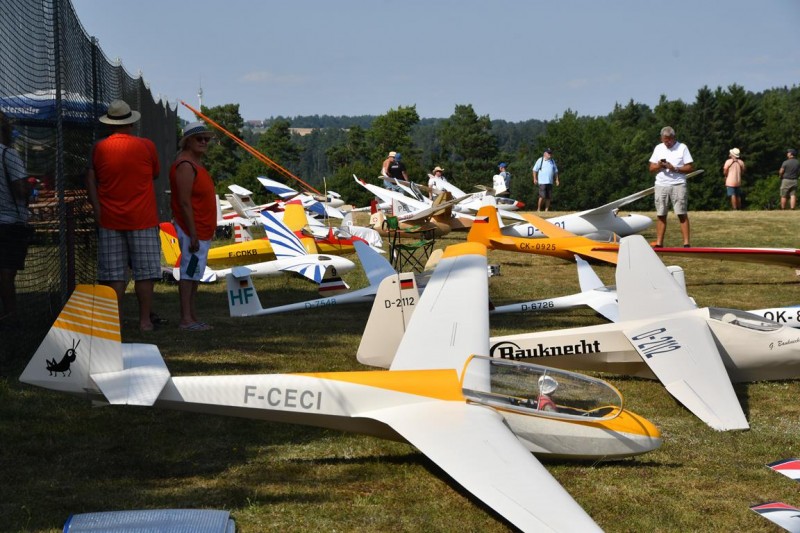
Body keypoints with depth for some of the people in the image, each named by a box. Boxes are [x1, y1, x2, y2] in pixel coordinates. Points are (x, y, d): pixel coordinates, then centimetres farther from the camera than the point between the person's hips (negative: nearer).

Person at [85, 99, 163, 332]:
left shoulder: (99, 148, 1)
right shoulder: (146, 146, -4)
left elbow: (90, 180, 1)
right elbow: (155, 174, 9)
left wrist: (97, 210, 1)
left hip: (109, 219, 2)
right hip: (142, 220, -2)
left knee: (114, 274, 5)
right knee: (145, 272, 4)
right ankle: (145, 320, 4)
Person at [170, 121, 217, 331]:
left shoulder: (196, 163, 18)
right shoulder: (185, 165, -14)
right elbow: (184, 202, -20)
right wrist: (193, 233, -23)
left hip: (202, 230, 11)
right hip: (192, 229, -11)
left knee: (194, 273, 12)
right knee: (189, 272, -9)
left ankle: (193, 317, 17)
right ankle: (186, 319, -8)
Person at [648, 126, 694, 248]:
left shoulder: (682, 147, 1)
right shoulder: (658, 148, 12)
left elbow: (690, 167, -3)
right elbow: (651, 169, 11)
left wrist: (675, 169, -16)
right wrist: (659, 166, -10)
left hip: (678, 185, -3)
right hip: (661, 186, 3)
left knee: (682, 214, -6)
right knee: (660, 215, 2)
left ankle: (686, 243, -7)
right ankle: (659, 243, 5)